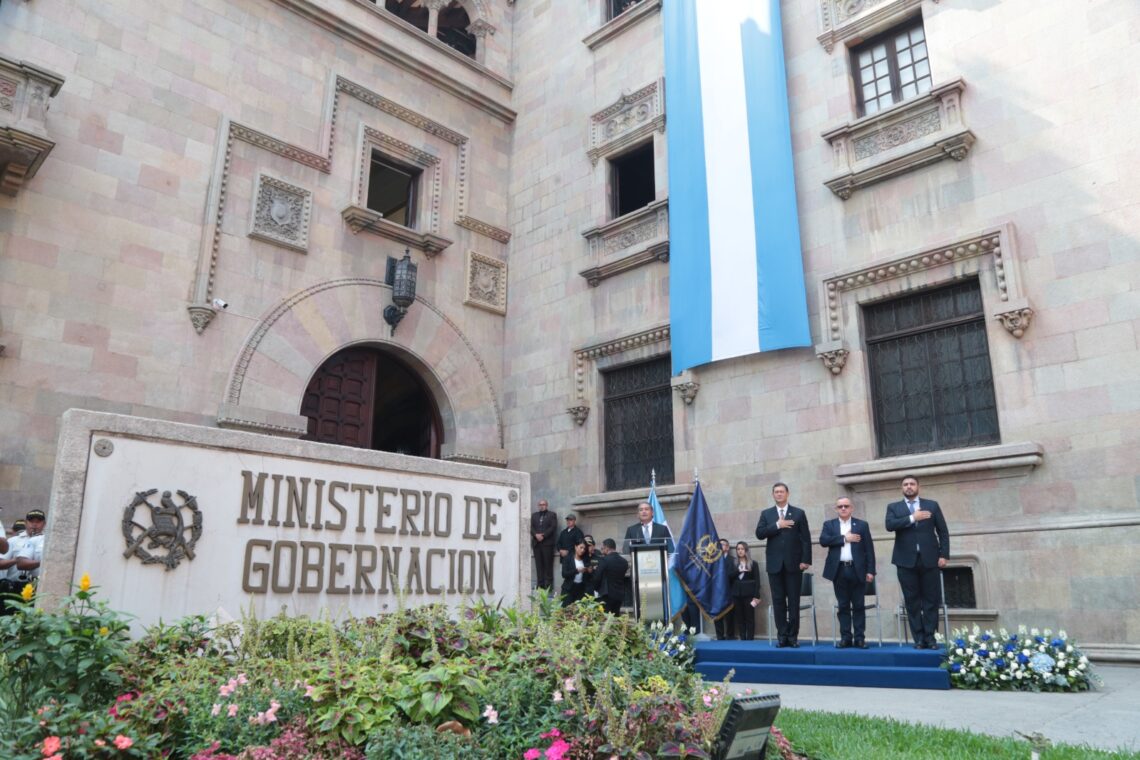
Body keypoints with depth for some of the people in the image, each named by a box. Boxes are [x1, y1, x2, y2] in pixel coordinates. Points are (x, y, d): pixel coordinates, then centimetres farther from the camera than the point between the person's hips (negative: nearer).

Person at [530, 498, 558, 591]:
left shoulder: (552, 515, 10)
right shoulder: (534, 515, 21)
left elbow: (553, 527, -3)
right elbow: (531, 527, 10)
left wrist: (543, 535, -12)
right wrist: (536, 535, -9)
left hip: (547, 543, -3)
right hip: (536, 543, 3)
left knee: (548, 564, -7)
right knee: (539, 565, 0)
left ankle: (549, 585, -6)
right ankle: (540, 584, 1)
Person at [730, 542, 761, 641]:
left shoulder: (753, 563, 2)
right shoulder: (733, 563, 10)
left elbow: (757, 580, -2)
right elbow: (729, 576, 0)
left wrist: (756, 596, -9)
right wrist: (739, 570, -14)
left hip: (749, 594, -3)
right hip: (736, 594, 3)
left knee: (750, 618, -3)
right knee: (739, 618, 4)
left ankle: (750, 640, 1)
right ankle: (742, 639, 10)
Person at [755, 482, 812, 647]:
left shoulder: (799, 513, 5)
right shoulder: (766, 514, 10)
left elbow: (806, 538, 0)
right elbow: (759, 534, -3)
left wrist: (806, 560, -8)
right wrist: (777, 526, -12)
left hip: (793, 563, -1)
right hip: (775, 564, 1)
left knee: (794, 601, 2)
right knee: (778, 601, 3)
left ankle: (793, 636, 8)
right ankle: (782, 635, 8)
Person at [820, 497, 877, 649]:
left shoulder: (862, 525, 7)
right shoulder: (829, 524, 9)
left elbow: (869, 549, 3)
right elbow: (823, 540, -9)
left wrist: (870, 570, -4)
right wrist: (844, 538, -12)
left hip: (857, 570, -1)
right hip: (839, 570, 1)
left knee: (858, 606, 3)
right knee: (843, 606, 5)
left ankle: (859, 638, 8)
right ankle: (845, 637, 11)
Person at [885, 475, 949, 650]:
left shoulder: (932, 505, 10)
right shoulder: (893, 507, 9)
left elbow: (943, 531, 8)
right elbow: (889, 525, -10)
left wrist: (944, 555, -2)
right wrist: (912, 518, -17)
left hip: (929, 559, 0)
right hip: (906, 561, 0)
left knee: (931, 600, 2)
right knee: (912, 601, 2)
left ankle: (930, 637, 9)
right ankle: (919, 638, 8)